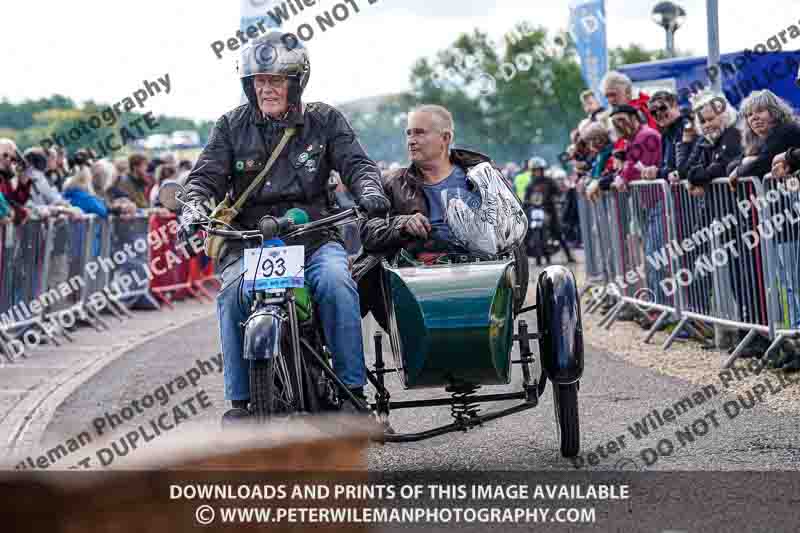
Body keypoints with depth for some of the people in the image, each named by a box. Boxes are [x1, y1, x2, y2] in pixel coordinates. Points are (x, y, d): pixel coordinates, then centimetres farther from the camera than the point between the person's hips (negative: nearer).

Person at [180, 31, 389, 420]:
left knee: (335, 282, -31)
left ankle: (352, 390, -23)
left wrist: (369, 190, -22)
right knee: (234, 294, -30)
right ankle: (240, 401, -22)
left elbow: (355, 163, 1)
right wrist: (194, 207, -18)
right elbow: (207, 175, 4)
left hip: (313, 236, 0)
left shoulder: (324, 121, 10)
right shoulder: (232, 126, 11)